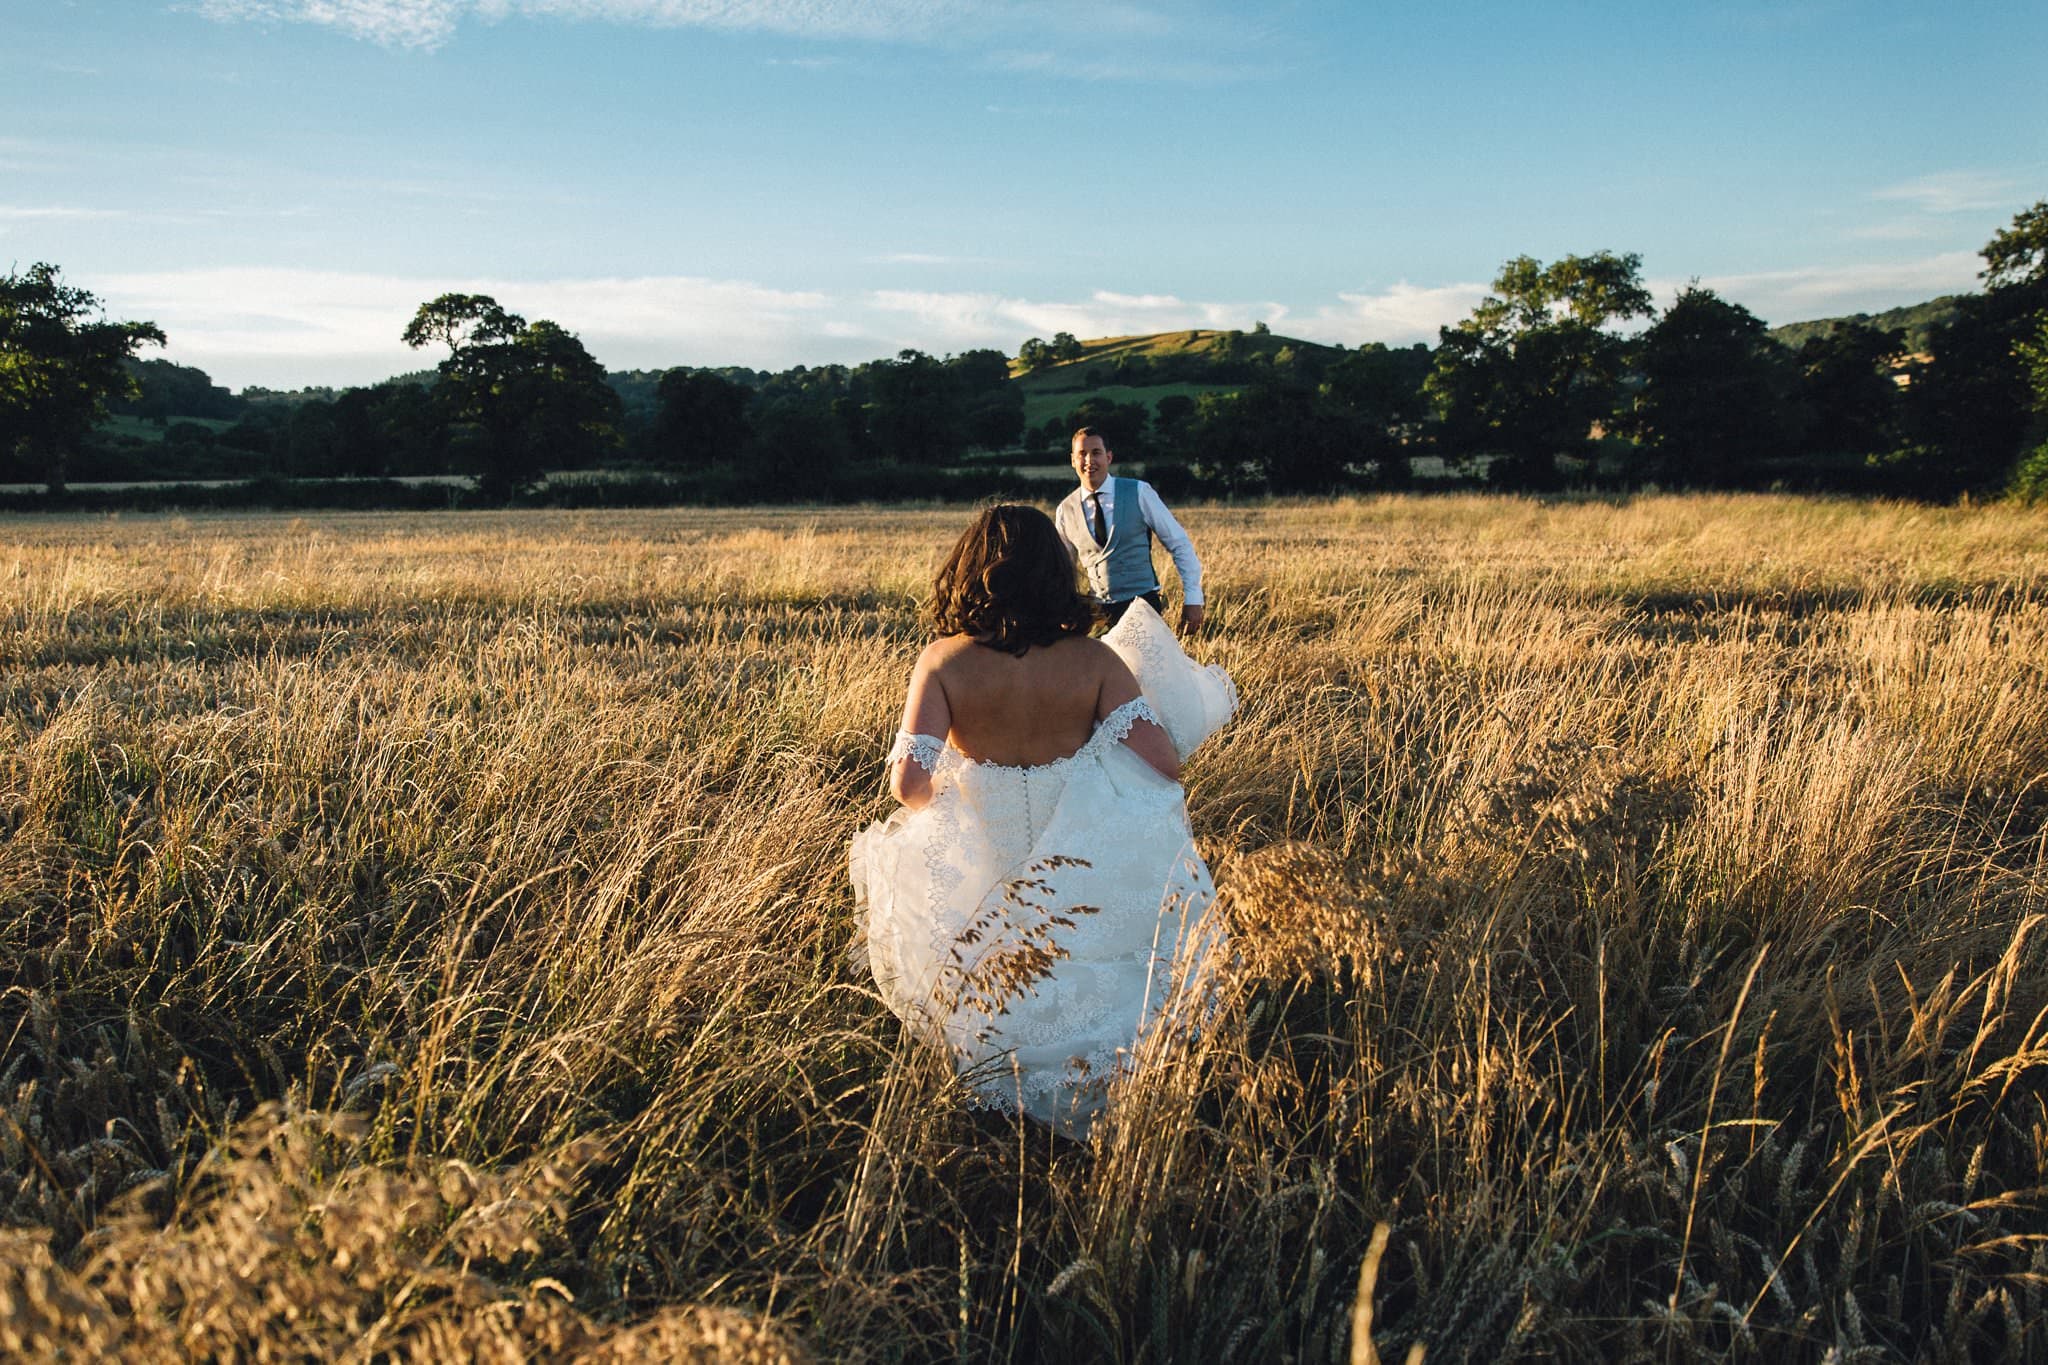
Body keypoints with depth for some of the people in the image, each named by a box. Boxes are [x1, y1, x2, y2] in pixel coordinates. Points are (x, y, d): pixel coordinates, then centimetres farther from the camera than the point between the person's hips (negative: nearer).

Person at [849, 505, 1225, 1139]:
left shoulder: (941, 662, -15)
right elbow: (1163, 766, -20)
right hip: (1079, 868, 0)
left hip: (972, 862, 1)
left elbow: (908, 784, -20)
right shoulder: (1093, 661, -15)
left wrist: (940, 801, 5)